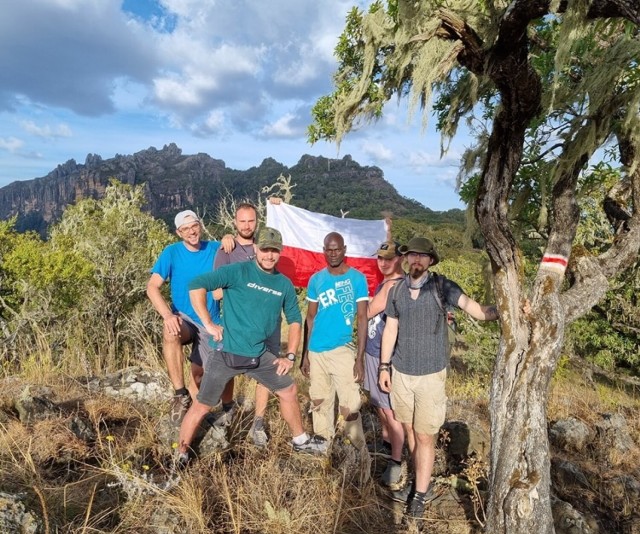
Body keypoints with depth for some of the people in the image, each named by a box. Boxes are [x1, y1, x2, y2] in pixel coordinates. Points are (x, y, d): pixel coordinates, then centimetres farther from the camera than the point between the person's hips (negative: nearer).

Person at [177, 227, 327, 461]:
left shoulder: (284, 284, 4)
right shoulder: (238, 272, -12)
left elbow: (295, 320, 14)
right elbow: (196, 285, -19)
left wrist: (290, 356, 8)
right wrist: (209, 324, -19)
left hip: (260, 355, 5)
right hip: (226, 354, -5)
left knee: (289, 391, 14)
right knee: (201, 406, 5)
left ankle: (300, 440, 37)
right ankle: (181, 454, 27)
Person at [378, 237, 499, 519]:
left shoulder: (442, 288, -10)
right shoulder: (396, 289, 1)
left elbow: (479, 311, -18)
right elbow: (390, 329, 7)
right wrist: (384, 366, 6)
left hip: (430, 374, -4)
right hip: (400, 372, 4)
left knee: (425, 435, 4)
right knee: (409, 429, 15)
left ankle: (420, 493, 22)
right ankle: (421, 484, 34)